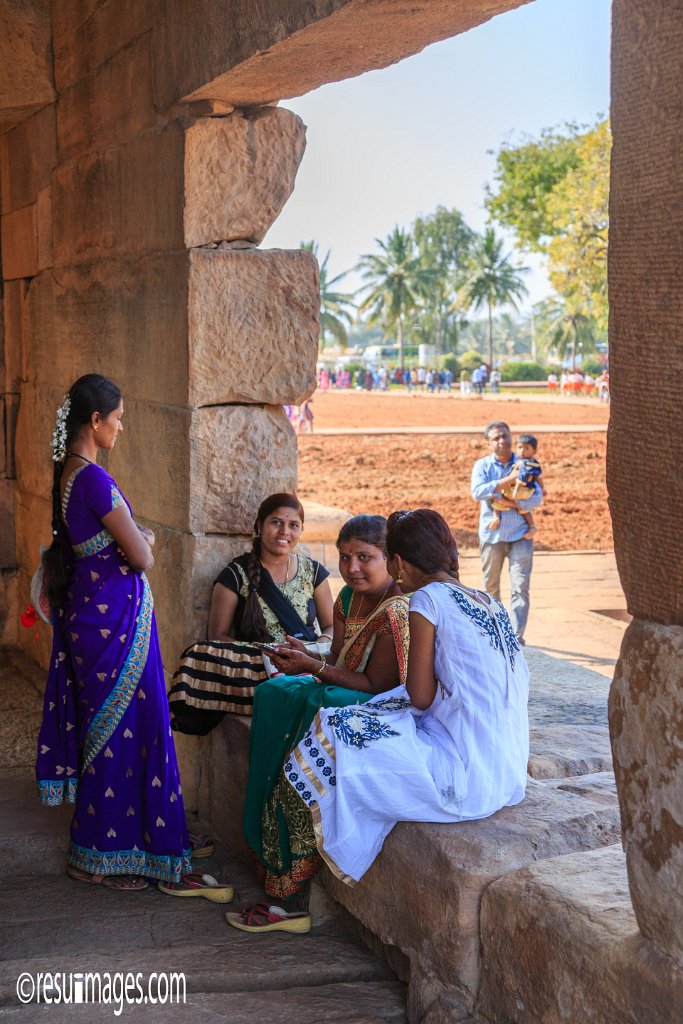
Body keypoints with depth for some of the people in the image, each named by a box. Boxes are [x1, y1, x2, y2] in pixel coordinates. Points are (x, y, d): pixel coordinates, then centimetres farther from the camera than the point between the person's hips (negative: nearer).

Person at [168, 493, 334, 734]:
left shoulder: (313, 571, 15)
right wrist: (260, 654, -15)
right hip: (255, 665, 0)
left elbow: (331, 626, 17)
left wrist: (318, 647, -8)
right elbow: (218, 635, 3)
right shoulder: (236, 575, 6)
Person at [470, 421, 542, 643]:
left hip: (520, 535, -1)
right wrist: (510, 479, -21)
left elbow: (536, 498, -6)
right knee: (490, 587, 13)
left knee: (520, 587, -10)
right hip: (491, 535, 1)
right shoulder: (482, 465, 2)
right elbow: (477, 492, -17)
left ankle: (517, 636, -10)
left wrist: (510, 502, -18)